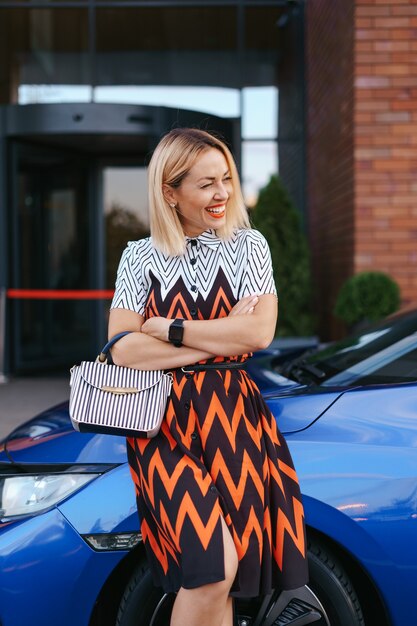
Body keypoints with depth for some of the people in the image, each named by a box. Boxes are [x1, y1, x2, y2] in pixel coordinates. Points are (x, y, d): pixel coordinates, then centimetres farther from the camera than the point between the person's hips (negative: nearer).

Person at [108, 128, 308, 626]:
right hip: (162, 425, -1)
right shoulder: (140, 257, 6)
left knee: (216, 581, 1)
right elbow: (122, 350, -7)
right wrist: (221, 338, -10)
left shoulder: (248, 246, 8)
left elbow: (259, 333, -7)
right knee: (214, 566, -18)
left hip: (235, 420, 2)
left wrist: (168, 329, -7)